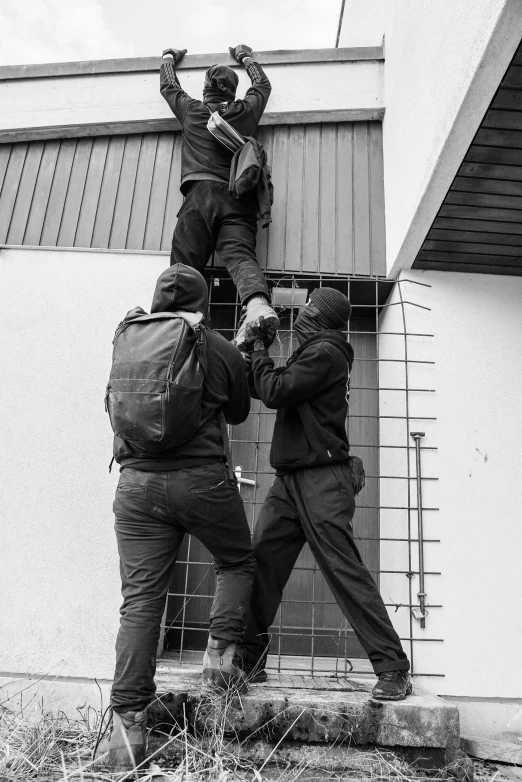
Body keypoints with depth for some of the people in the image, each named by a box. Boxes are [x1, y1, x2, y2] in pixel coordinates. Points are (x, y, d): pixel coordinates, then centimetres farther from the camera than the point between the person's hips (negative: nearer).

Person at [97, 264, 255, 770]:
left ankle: (127, 724, 6)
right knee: (236, 562, 23)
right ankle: (220, 651, 12)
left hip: (137, 481, 3)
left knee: (140, 599, 5)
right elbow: (238, 413, 13)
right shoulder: (221, 350, 0)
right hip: (200, 479, -2)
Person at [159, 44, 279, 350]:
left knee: (184, 263, -11)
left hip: (200, 194, -1)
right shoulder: (246, 111, 24)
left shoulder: (191, 110, 23)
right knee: (240, 253, -19)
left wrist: (169, 57, 62)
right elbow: (263, 84, 46)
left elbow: (168, 86, 44)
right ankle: (258, 304, -47)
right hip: (240, 199, 1)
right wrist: (246, 57, 62)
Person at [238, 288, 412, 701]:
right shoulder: (312, 353, 22)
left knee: (345, 570, -8)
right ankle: (249, 660, 13)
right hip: (289, 480, 9)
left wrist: (260, 350, 0)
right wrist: (253, 350, 16)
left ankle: (393, 669, 2)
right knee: (260, 564, 3)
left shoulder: (326, 352, -8)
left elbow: (275, 392, -14)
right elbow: (270, 391, 22)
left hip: (321, 480, -9)